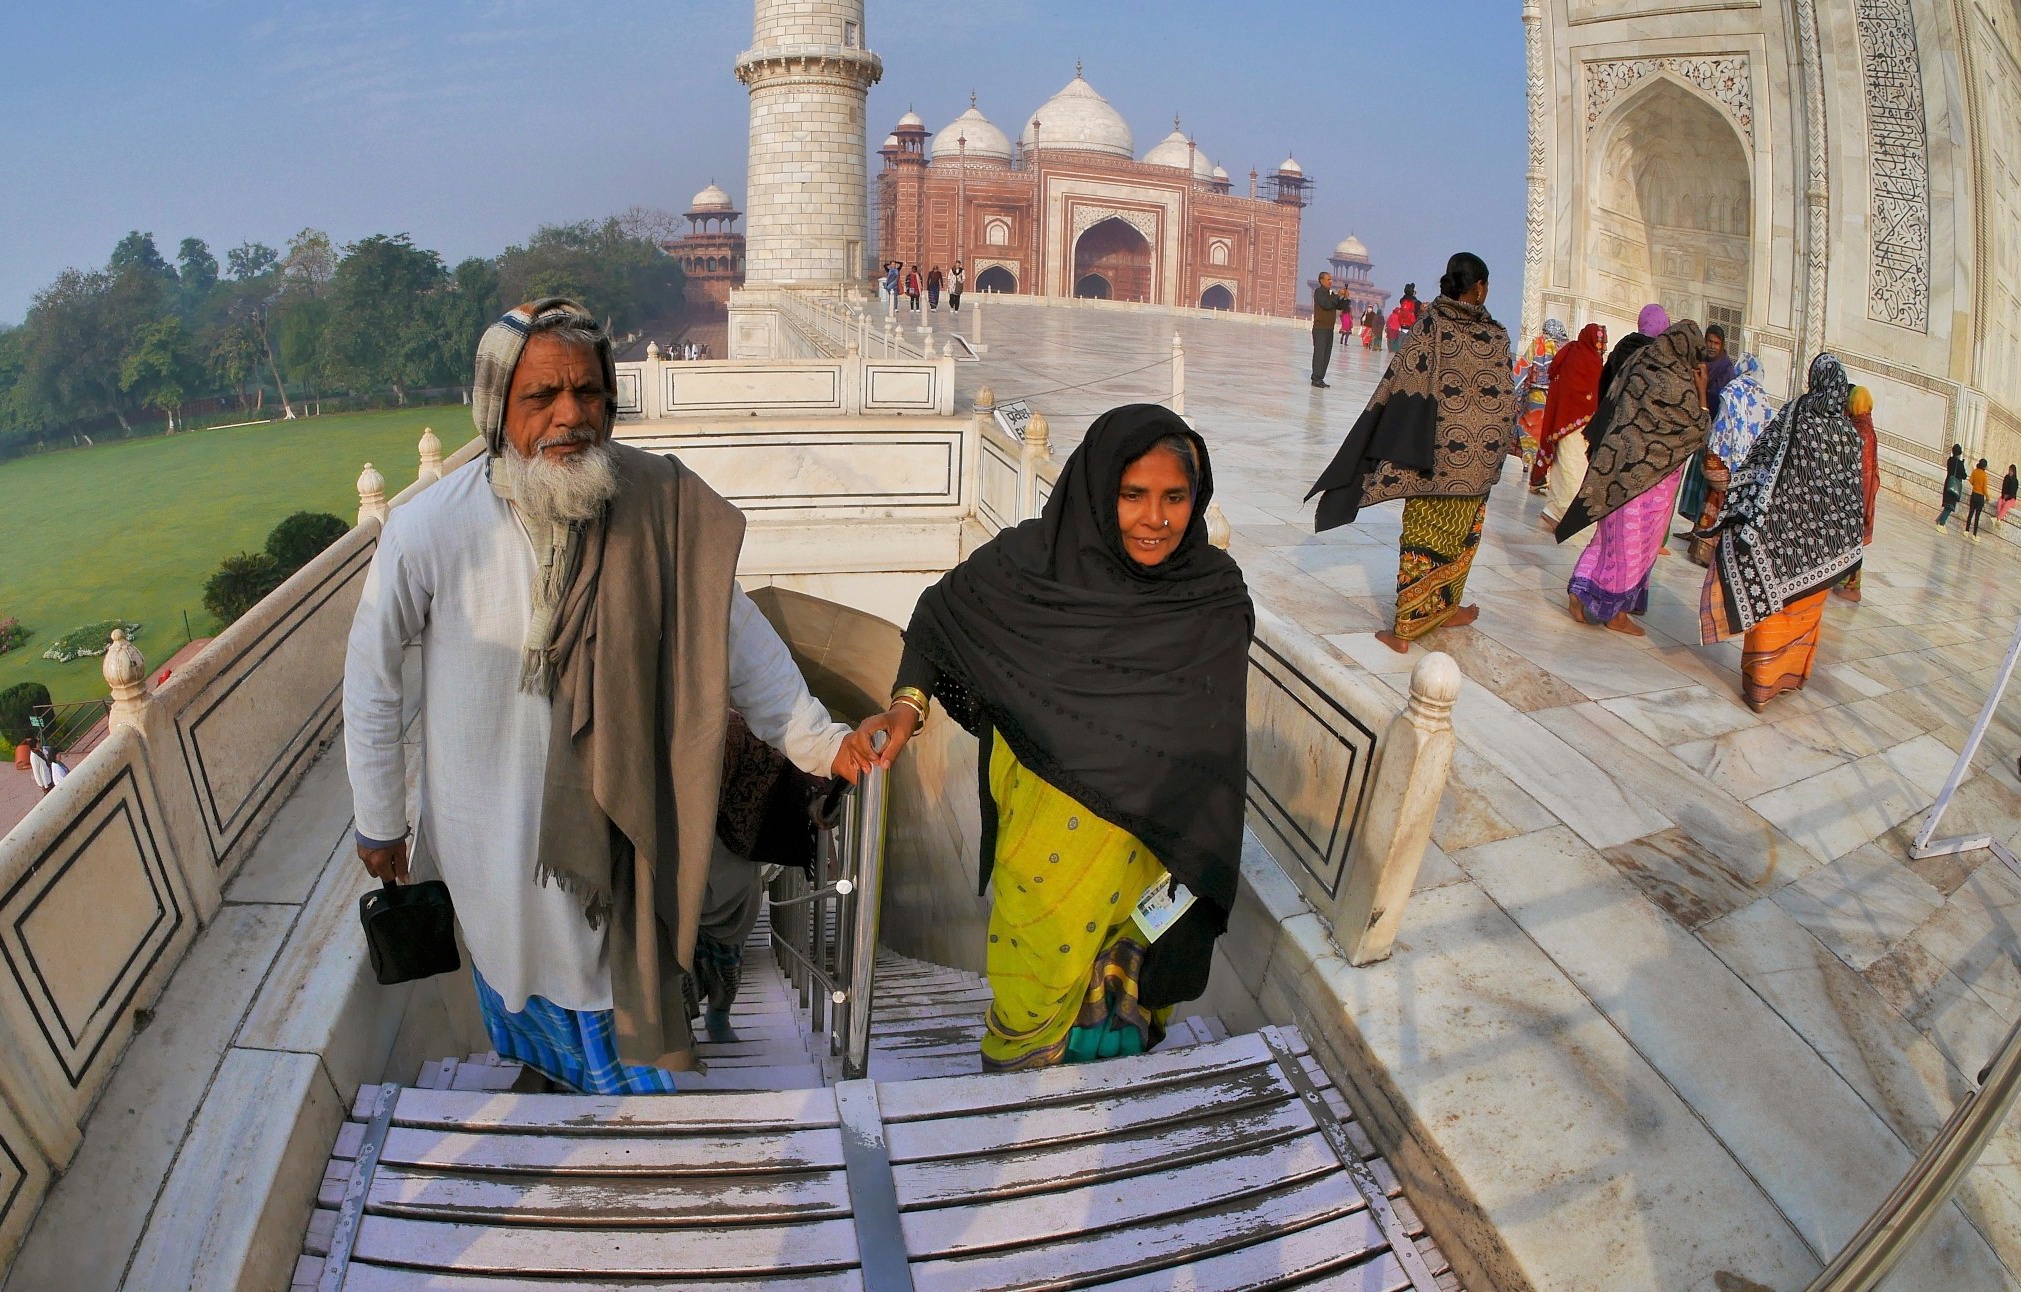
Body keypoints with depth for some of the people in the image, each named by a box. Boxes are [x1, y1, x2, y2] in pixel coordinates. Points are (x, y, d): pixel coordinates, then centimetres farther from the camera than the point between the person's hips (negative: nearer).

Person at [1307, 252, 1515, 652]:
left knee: (1423, 534, 3)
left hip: (1435, 453, -1)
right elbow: (1507, 401, 1)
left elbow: (1399, 386, -10)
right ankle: (1446, 608, 32)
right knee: (1461, 535, 17)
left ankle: (1406, 628, 1)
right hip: (1480, 457, 2)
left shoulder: (1431, 326, -7)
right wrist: (1495, 445, 16)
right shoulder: (1498, 335, -3)